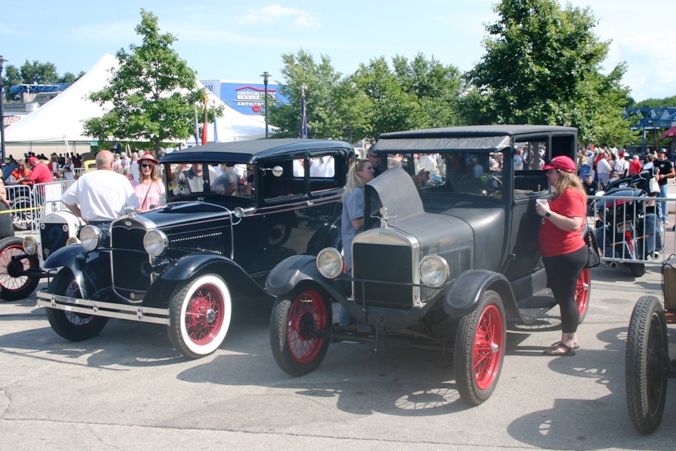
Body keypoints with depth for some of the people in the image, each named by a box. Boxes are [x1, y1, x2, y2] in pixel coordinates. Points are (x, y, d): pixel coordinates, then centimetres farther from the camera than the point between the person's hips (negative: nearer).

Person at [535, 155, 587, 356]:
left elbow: (574, 224, -30)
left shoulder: (571, 195, -17)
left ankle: (569, 344, 7)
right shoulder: (560, 194, 16)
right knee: (563, 297, 16)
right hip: (557, 255, 11)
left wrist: (547, 213, -25)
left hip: (567, 255, -11)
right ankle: (569, 338, 26)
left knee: (566, 297, -2)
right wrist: (545, 211, 14)